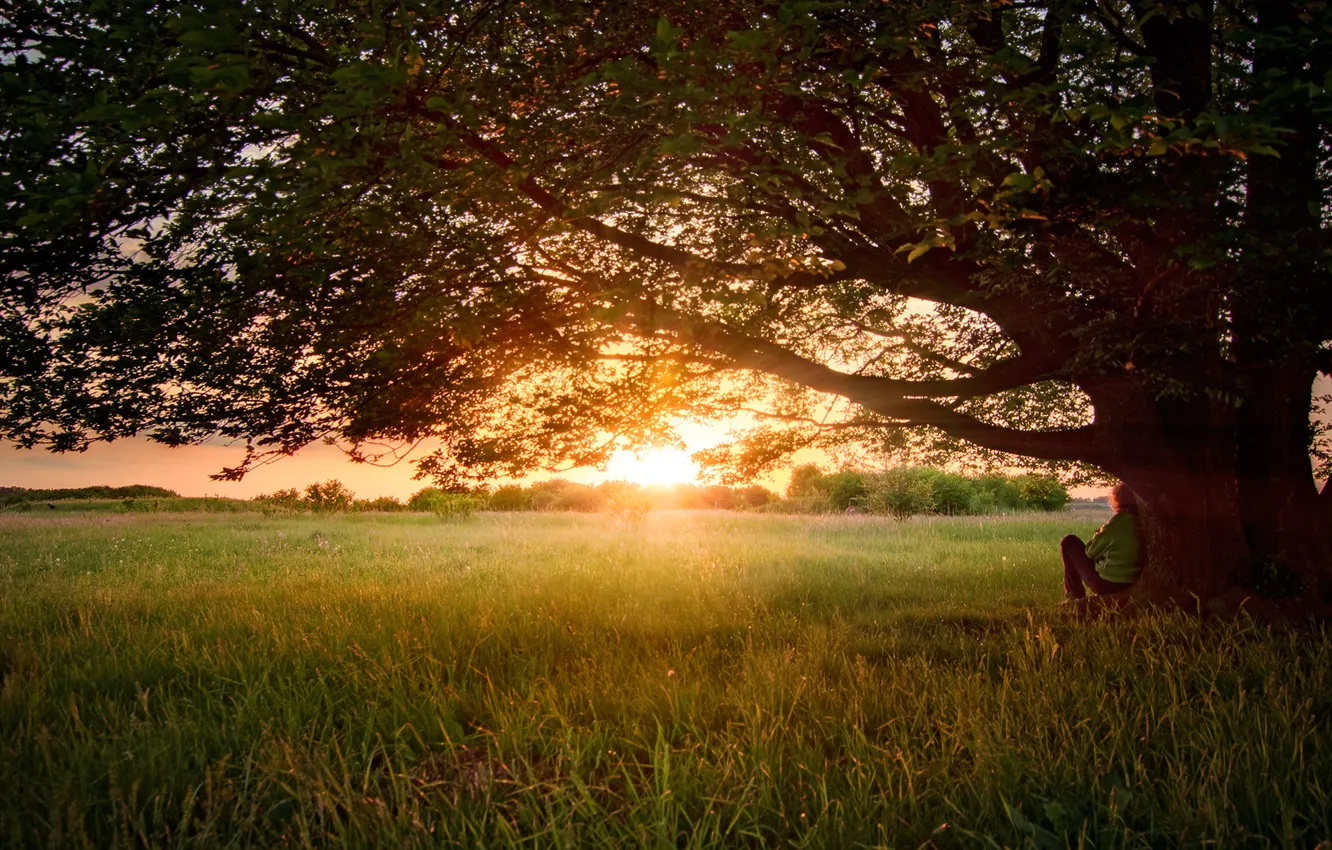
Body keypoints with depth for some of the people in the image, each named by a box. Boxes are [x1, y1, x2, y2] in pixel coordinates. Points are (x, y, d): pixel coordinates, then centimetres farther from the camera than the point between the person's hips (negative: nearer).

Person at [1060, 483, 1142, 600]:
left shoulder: (1118, 522, -20)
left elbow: (1090, 551, -10)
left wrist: (1097, 535, 7)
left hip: (1105, 583, -7)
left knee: (1068, 542, 5)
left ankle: (1076, 593, 9)